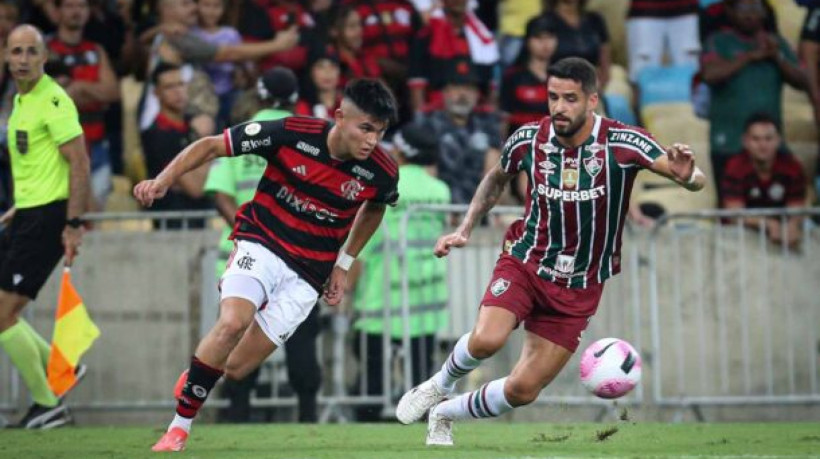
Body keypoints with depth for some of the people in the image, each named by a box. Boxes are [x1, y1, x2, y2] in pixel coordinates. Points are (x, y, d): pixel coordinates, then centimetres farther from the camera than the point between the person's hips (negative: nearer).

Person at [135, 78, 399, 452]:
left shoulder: (381, 173, -10)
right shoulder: (291, 133, -18)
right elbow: (211, 146, -8)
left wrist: (344, 264, 14)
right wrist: (163, 180, -21)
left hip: (307, 276, 2)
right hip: (262, 244, -2)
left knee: (235, 369, -4)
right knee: (232, 323, -30)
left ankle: (193, 380, 32)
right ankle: (178, 428, -14)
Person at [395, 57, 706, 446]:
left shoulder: (623, 144, -17)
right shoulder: (529, 139, -9)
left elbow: (696, 181, -18)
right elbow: (496, 178, 14)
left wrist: (687, 176, -42)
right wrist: (464, 230, 7)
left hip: (579, 288, 0)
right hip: (525, 262, 0)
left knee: (522, 391, -2)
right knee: (487, 339, -29)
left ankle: (444, 416, 26)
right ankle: (439, 386, 4)